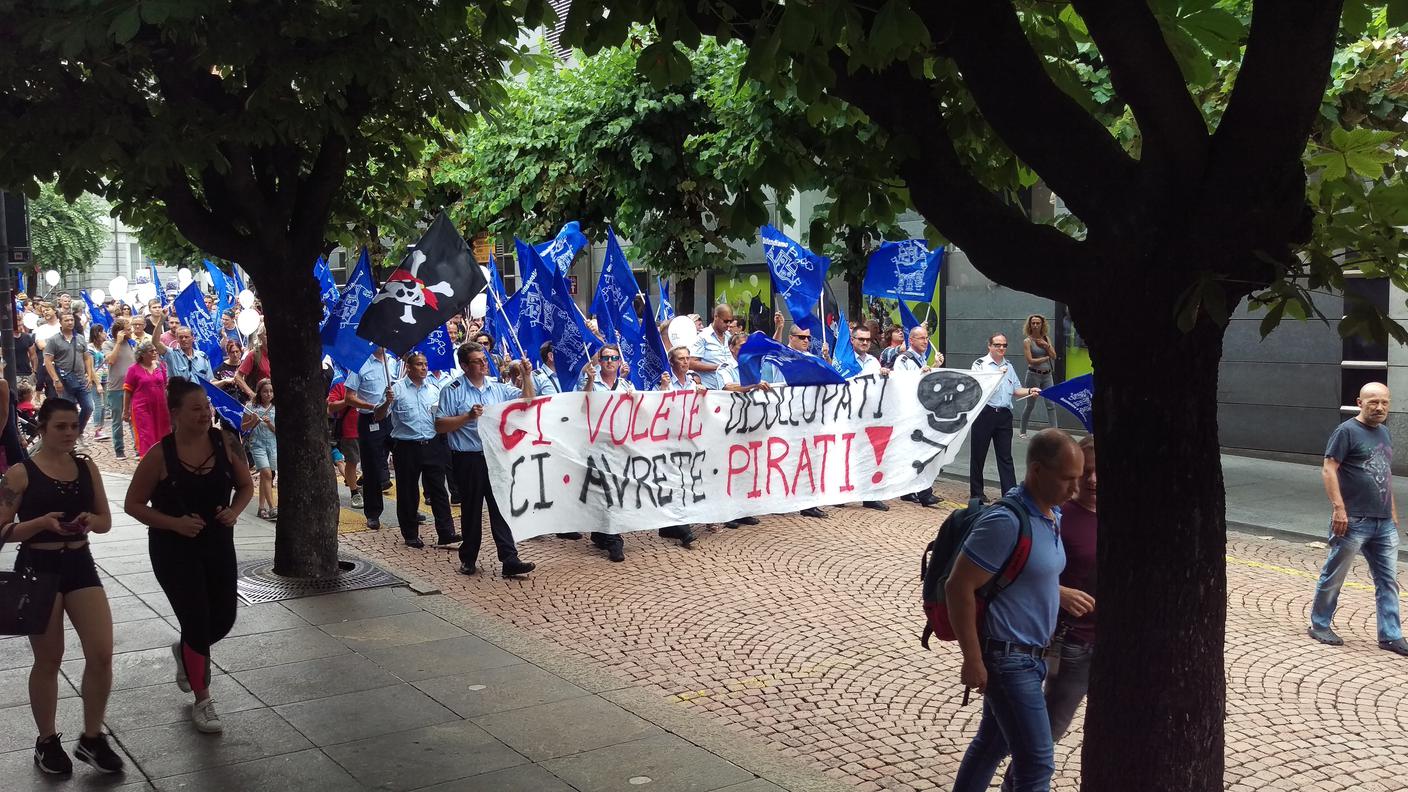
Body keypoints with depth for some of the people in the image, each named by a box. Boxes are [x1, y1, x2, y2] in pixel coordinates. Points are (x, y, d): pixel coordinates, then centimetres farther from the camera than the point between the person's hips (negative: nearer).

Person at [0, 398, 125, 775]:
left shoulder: (87, 468, 5)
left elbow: (106, 520, 11)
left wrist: (89, 520, -11)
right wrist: (41, 522, -23)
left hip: (80, 565, 4)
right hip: (37, 569, -4)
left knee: (101, 654, -2)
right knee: (48, 660, 7)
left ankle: (92, 738, 15)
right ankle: (47, 741, 26)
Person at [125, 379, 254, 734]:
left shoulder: (226, 443, -7)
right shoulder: (161, 455, -16)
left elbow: (245, 486, 7)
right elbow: (133, 504, -7)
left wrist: (234, 511, -13)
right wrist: (175, 523, -19)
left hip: (218, 543, 4)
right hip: (174, 549, -4)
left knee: (223, 619, 10)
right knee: (197, 622, -3)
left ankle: (185, 652, 45)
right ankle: (202, 701, 17)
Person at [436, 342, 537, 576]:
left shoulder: (498, 388, 9)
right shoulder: (452, 391, -4)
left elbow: (527, 402, 9)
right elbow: (440, 426, -8)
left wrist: (527, 376, -3)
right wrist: (468, 416, -17)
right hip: (469, 459, -3)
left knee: (502, 507, 1)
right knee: (471, 510, 8)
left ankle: (509, 559, 0)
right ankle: (468, 559, 22)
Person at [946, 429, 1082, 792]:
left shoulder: (1053, 515, 5)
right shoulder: (1007, 522, -23)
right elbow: (959, 588, -22)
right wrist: (972, 660, -20)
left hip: (1030, 653, 9)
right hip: (1006, 657, -9)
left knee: (993, 742, 21)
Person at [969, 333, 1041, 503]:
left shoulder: (1008, 366, 15)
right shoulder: (980, 364, -2)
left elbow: (1016, 390, 17)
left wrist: (1029, 391, -1)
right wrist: (997, 375, -19)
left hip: (1004, 414, 4)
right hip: (984, 413, -4)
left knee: (1005, 456, 3)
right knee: (978, 454, 5)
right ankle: (976, 493, 15)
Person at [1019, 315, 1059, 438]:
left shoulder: (1046, 338, 8)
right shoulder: (1027, 341, -6)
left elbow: (1054, 356, 3)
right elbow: (1030, 361, -14)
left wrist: (1046, 345, -11)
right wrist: (1046, 357, -8)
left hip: (1047, 375, 4)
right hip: (1034, 374, -4)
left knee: (1051, 404, -3)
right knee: (1030, 405, 6)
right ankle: (1023, 432, 20)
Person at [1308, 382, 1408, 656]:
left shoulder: (1385, 433, 15)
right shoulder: (1347, 431, -9)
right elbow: (1328, 470, -14)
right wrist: (1339, 507, -21)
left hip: (1384, 523, 7)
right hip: (1354, 520, -7)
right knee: (1334, 576, 4)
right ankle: (1320, 625, 18)